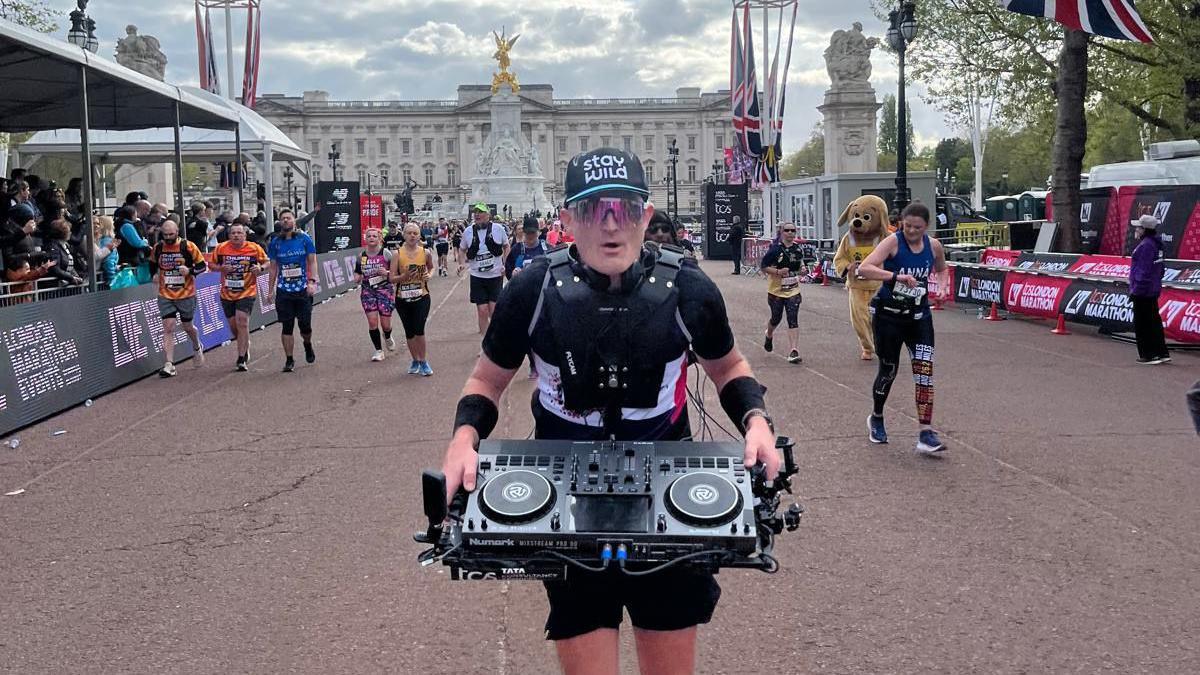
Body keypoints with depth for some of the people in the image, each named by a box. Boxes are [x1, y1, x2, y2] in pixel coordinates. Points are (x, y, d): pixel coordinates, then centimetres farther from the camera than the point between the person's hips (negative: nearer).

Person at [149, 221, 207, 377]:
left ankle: (198, 348, 45)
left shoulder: (188, 246, -9)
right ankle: (169, 365, -11)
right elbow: (152, 264, 21)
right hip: (165, 296, 2)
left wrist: (190, 271, -21)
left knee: (187, 326, 12)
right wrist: (155, 275, 5)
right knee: (168, 328, -8)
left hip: (186, 294, -2)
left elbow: (202, 265, -4)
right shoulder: (157, 248, 1)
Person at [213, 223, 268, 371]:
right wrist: (221, 268, -13)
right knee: (233, 325, 12)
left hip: (247, 292, -3)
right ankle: (245, 346, 43)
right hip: (227, 293, 3)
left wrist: (260, 268, -17)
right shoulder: (221, 248, -3)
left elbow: (266, 262, 6)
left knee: (242, 321, -16)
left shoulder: (255, 248, -7)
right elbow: (212, 264, 8)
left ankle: (242, 360, -10)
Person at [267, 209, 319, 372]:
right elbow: (273, 268, 12)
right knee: (287, 326, 0)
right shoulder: (275, 243, 6)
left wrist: (312, 281, -11)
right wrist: (271, 290, 10)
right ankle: (289, 360, 8)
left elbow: (312, 262, 2)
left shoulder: (304, 239, 1)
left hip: (303, 290, -1)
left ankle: (308, 346, 34)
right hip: (283, 291, 1)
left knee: (305, 325, 2)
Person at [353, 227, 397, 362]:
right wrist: (357, 278, -4)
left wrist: (387, 273, -20)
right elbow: (357, 273, 18)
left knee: (385, 324, 0)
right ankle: (378, 350, 8)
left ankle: (387, 337, 37)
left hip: (385, 290, -2)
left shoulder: (386, 253, -5)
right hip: (368, 291, 2)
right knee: (372, 322, -6)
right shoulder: (361, 256, 5)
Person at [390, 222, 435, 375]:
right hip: (403, 299, 1)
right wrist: (405, 276, -22)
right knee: (409, 332, 11)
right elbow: (392, 278, -4)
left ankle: (423, 361, 6)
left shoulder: (426, 253, -2)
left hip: (421, 297, -1)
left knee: (419, 330, -11)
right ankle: (415, 361, 29)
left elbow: (431, 268, 19)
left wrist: (429, 275, -2)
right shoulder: (398, 254, -5)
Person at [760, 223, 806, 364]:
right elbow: (764, 267, -9)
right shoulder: (775, 249, -11)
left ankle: (793, 351, -13)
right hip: (776, 290, -2)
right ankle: (769, 335, 48)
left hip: (793, 290, 2)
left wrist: (802, 270, 0)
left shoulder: (798, 249, 4)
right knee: (776, 318, 13)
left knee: (793, 320, -10)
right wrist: (778, 271, -23)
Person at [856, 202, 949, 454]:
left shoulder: (933, 245, 0)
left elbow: (942, 269, 22)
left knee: (924, 369, -10)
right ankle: (876, 419, 34)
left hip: (919, 315, 3)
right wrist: (896, 276, -37)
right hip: (889, 314, -3)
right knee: (889, 369, 8)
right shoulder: (893, 242, -14)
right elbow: (864, 269, -26)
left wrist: (943, 284, 0)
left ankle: (926, 434, -11)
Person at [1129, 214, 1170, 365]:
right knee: (1154, 321, 16)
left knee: (1142, 324, -1)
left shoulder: (1145, 245, -20)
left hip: (1143, 292, -10)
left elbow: (1144, 271, -22)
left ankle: (1149, 355, 3)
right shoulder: (1156, 243, 11)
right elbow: (1159, 269, 19)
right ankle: (1162, 353, 21)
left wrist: (1136, 290, -20)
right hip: (1153, 291, 10)